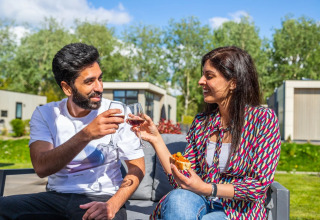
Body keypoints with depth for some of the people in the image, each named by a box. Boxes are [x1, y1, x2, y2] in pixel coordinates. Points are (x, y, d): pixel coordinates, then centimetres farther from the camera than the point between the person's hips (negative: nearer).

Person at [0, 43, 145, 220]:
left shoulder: (116, 113, -3)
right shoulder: (44, 115, -1)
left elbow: (136, 167, -2)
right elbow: (41, 168, -16)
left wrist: (112, 205, -19)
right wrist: (86, 134, -30)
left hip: (101, 198, -2)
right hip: (56, 197, 2)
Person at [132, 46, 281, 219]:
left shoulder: (263, 118, -5)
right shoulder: (201, 122, 8)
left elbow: (260, 185, -11)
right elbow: (181, 180, 5)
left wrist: (205, 188, -21)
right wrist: (156, 140, -5)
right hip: (202, 202, 4)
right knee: (178, 198, -33)